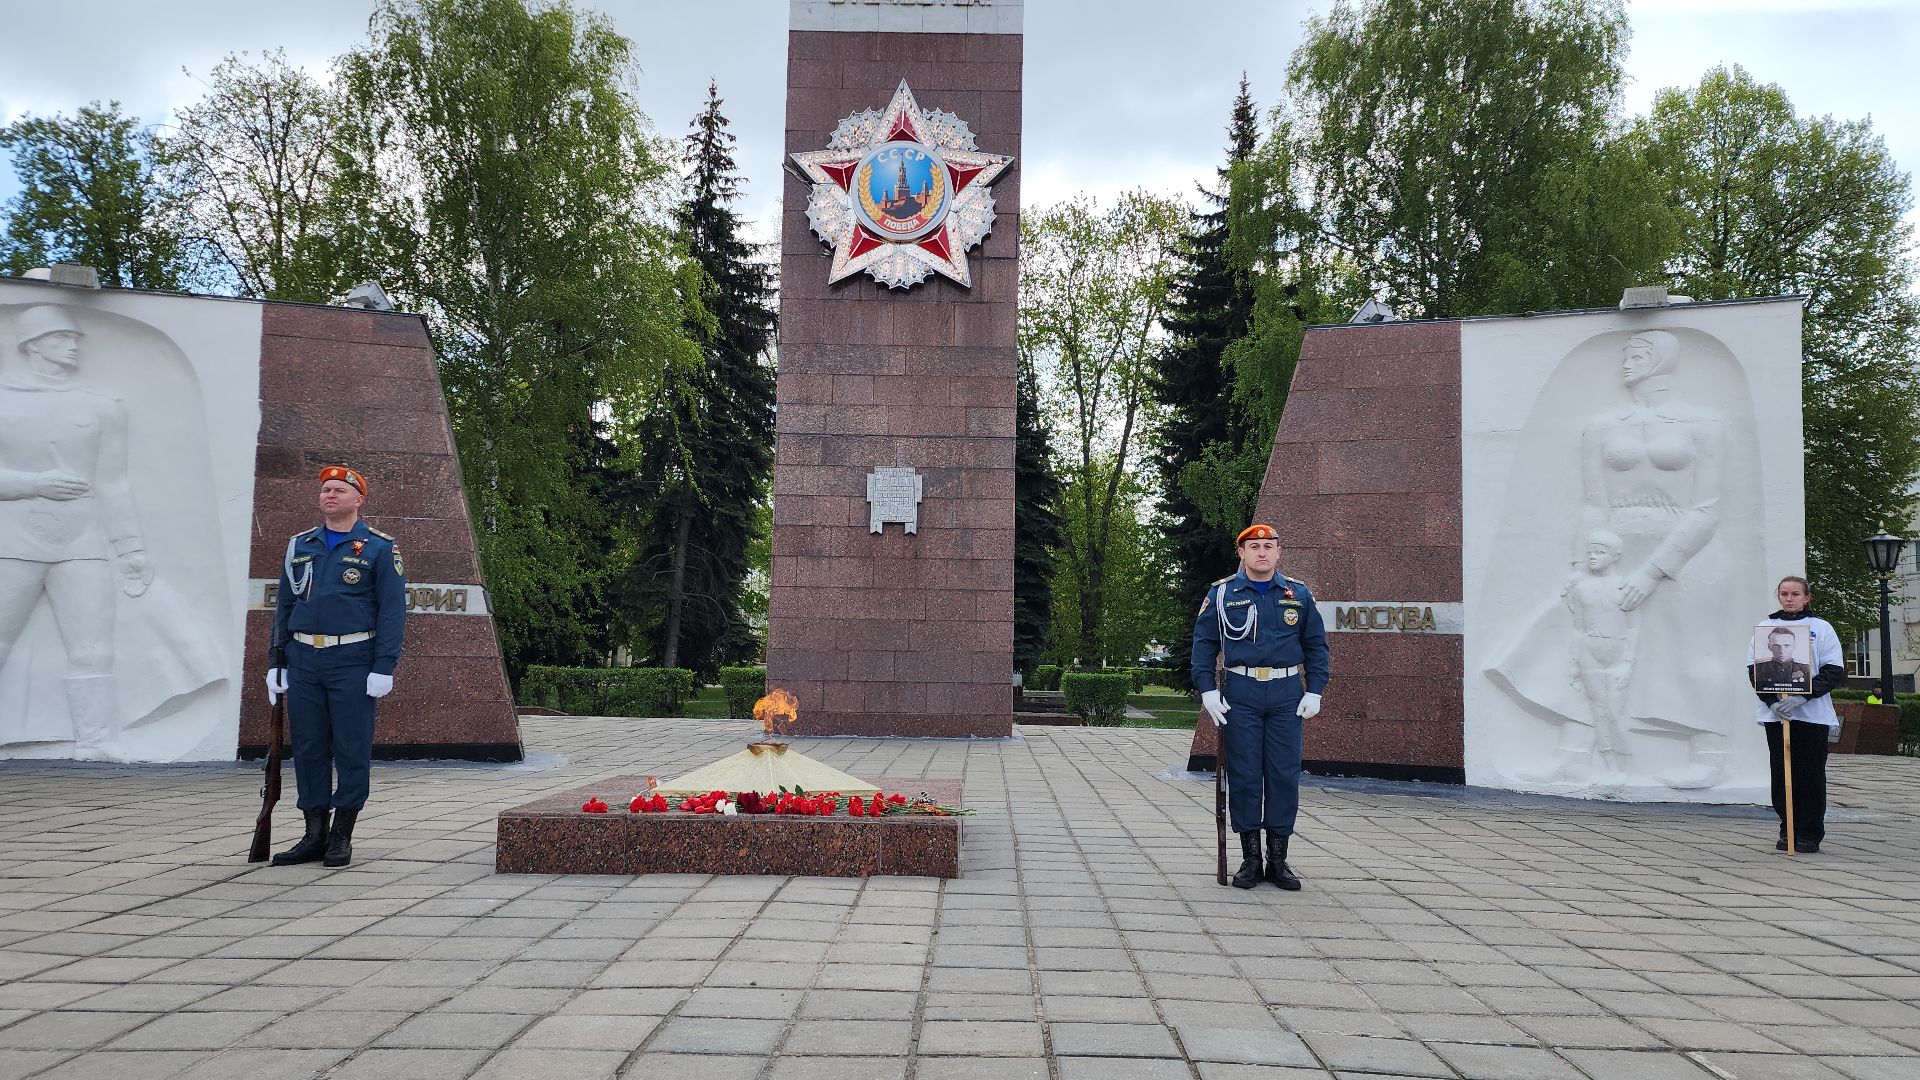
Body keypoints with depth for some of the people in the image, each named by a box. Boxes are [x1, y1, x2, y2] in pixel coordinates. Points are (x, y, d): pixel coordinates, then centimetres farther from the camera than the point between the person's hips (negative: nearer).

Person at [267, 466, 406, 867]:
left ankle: (342, 838, 10)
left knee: (351, 750, 0)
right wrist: (277, 662, 10)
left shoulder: (380, 547, 0)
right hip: (303, 661, 5)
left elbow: (392, 610, -5)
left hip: (353, 662, -4)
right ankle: (315, 835, 15)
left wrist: (384, 668, -12)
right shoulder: (299, 546, 13)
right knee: (307, 748, 6)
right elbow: (284, 606, 16)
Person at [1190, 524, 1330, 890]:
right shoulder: (1221, 594, 5)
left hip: (1287, 696, 1)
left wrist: (1314, 692, 3)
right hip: (1240, 695, -1)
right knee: (1243, 777, 0)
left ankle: (1278, 859, 12)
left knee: (1284, 776, 2)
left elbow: (1316, 645, 12)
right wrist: (1207, 690, -4)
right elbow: (1203, 644, 5)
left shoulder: (1298, 594, 9)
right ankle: (1250, 859, 10)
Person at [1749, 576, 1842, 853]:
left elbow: (1835, 671, -2)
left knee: (1811, 775, 0)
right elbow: (1753, 669, 4)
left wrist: (1802, 696, -15)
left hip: (1812, 713, -2)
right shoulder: (1765, 627, 9)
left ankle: (1810, 834, 9)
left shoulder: (1821, 628, 4)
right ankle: (1787, 831, 12)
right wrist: (1772, 701, -11)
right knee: (1781, 773, 3)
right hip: (1775, 714, 2)